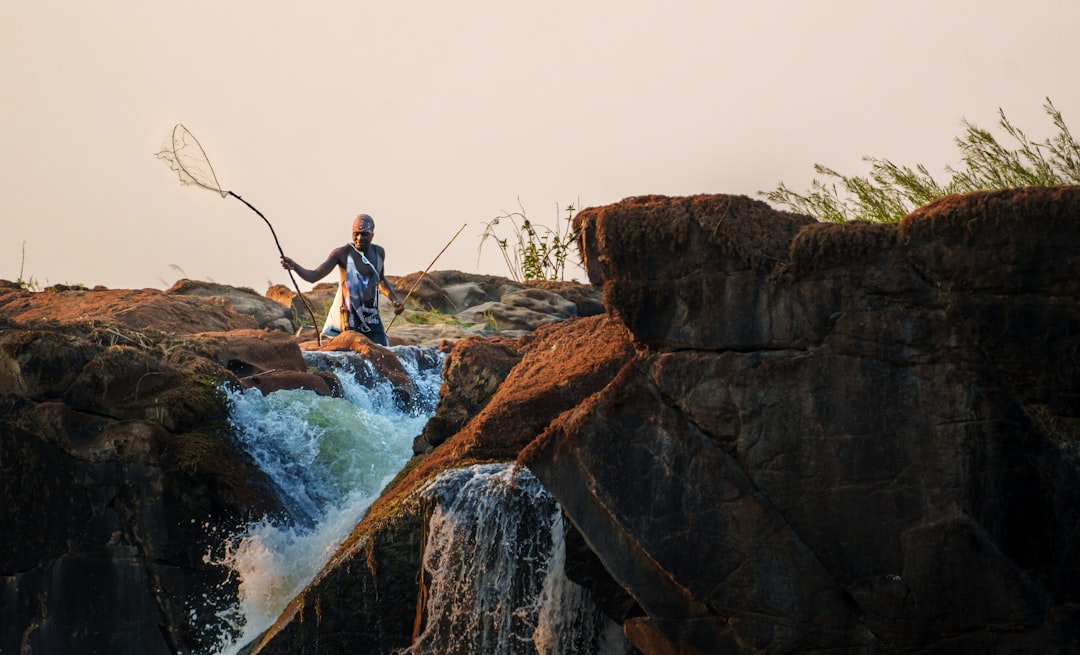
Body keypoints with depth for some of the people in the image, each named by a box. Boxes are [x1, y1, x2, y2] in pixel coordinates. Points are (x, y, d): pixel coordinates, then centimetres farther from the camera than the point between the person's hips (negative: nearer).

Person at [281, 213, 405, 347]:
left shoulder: (378, 252, 7)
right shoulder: (343, 253, -9)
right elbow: (313, 276, -16)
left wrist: (395, 299, 14)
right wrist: (294, 266, -34)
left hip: (372, 318, 5)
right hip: (350, 319, -5)